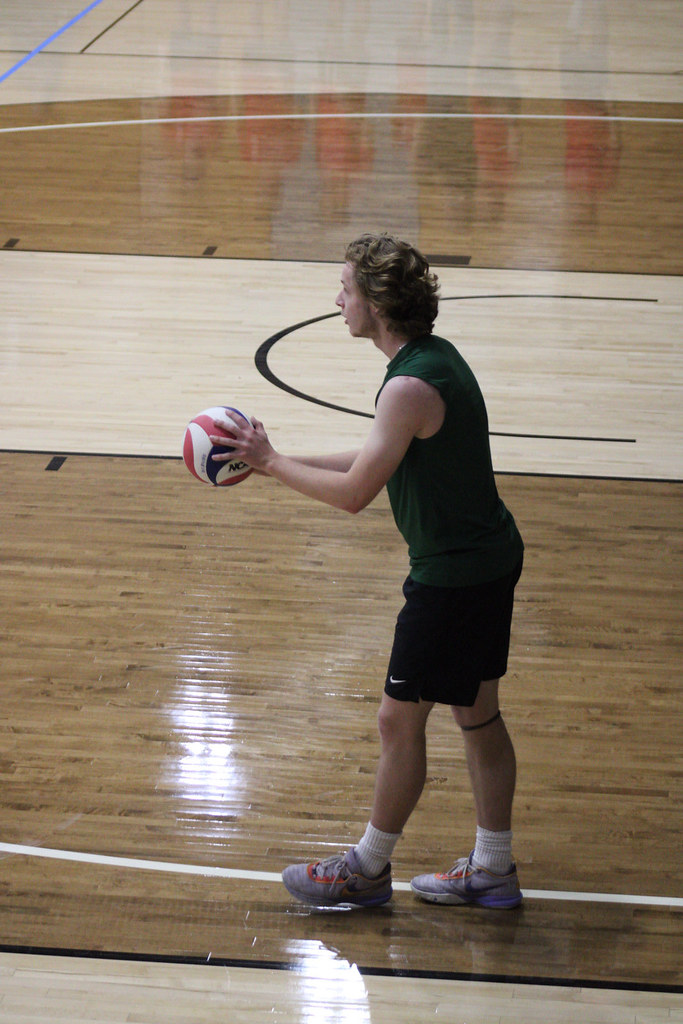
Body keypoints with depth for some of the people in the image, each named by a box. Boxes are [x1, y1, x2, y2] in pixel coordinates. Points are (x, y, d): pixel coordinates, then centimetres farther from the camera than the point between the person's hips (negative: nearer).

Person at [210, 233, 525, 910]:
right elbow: (381, 462, 15)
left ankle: (368, 868, 19)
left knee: (400, 721, 4)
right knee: (477, 714, 17)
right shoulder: (436, 356, 7)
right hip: (491, 557, 10)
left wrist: (269, 462, -9)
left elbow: (354, 493, -21)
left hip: (453, 576, -10)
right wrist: (279, 459, 12)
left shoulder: (411, 387, -25)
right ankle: (492, 870, 26)